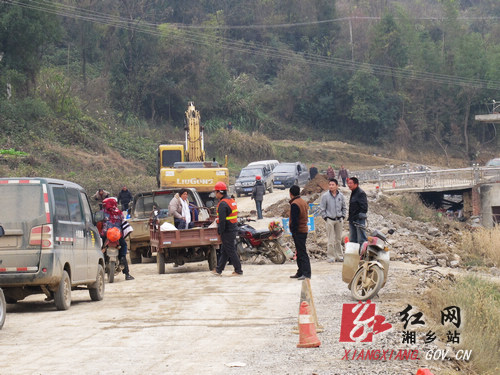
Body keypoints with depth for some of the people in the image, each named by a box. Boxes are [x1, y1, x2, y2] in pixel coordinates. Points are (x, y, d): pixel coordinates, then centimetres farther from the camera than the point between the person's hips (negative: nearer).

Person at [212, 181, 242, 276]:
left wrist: (220, 232, -16)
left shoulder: (223, 204, -18)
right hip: (233, 229, 10)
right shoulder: (232, 201, 13)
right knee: (224, 251, 15)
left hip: (227, 232, -10)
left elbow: (222, 220, -23)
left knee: (231, 251, -3)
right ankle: (218, 270, 22)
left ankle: (238, 271, 0)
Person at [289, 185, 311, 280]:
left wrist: (293, 230, -16)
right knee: (300, 253, 16)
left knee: (302, 253, -10)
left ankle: (306, 274, -12)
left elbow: (294, 220, -20)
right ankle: (301, 272, 22)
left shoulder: (294, 204, -17)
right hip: (304, 230, 10)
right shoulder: (303, 202, 14)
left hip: (298, 232, -10)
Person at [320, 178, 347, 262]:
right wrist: (325, 218, -5)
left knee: (339, 239, 8)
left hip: (339, 220, 3)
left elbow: (344, 208, 16)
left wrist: (343, 216, 6)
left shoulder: (341, 196, 5)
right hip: (330, 220, -3)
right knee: (331, 240, -5)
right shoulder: (325, 196, -4)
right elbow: (322, 209, 0)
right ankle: (331, 256, -1)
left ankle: (339, 256, 14)